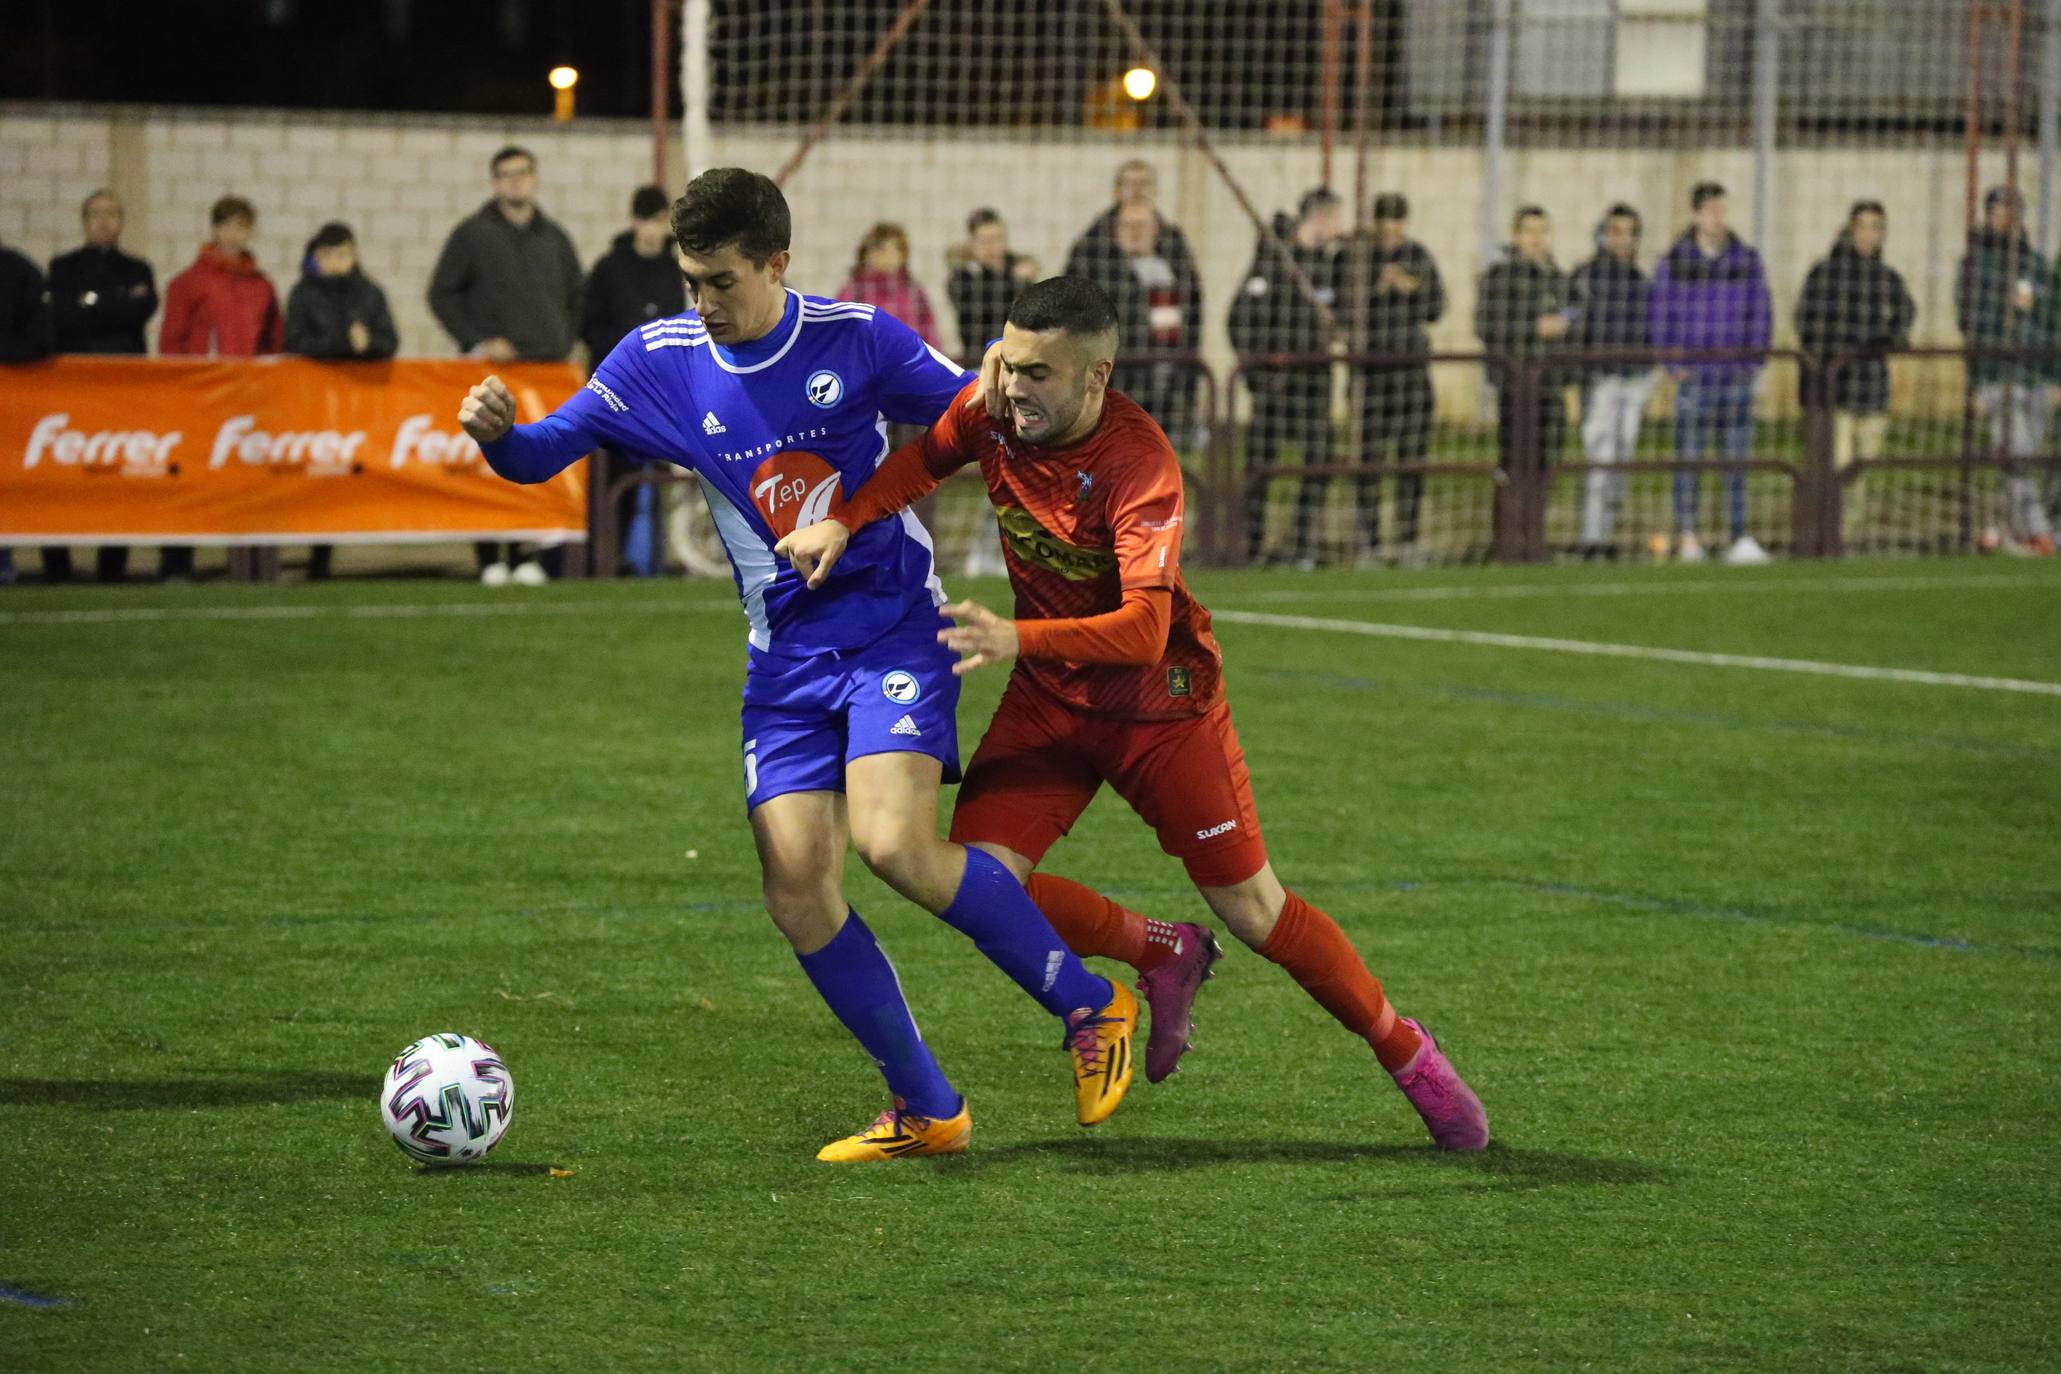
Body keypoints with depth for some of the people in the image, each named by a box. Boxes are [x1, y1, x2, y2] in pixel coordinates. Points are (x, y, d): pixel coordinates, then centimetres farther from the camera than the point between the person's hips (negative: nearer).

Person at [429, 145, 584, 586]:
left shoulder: (553, 236, 14)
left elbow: (577, 293, 24)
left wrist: (564, 342, 11)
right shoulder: (472, 234, 2)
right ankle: (489, 558, -6)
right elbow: (442, 293, 2)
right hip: (490, 369, -3)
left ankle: (525, 554, 5)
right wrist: (475, 343, -7)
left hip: (546, 367, 3)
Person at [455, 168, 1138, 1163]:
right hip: (786, 657, 4)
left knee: (895, 845, -24)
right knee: (795, 885, -8)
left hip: (894, 629, -4)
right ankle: (926, 1110, 6)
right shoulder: (661, 361, 0)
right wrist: (498, 431, -21)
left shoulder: (855, 340, -7)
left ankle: (1089, 1005, -5)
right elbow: (541, 454, 1)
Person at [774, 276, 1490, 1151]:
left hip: (1161, 706, -5)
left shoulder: (1137, 463, -29)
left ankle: (1407, 1054, 22)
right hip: (1048, 701, 5)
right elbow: (921, 460, 10)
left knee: (1253, 911, 0)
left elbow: (1145, 626, -38)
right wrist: (844, 522, -10)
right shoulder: (994, 411, -12)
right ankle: (1162, 956, 11)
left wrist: (1018, 640, -51)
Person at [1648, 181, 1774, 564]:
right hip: (1694, 380, -2)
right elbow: (1659, 318, 3)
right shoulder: (1673, 263, 1)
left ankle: (1741, 539, 1)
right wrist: (1675, 367, -3)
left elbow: (1761, 315, 11)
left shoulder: (1746, 260, 7)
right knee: (1689, 459, -1)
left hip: (1737, 377, 2)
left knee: (1736, 459, 1)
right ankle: (1687, 540, 3)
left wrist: (1753, 364, 3)